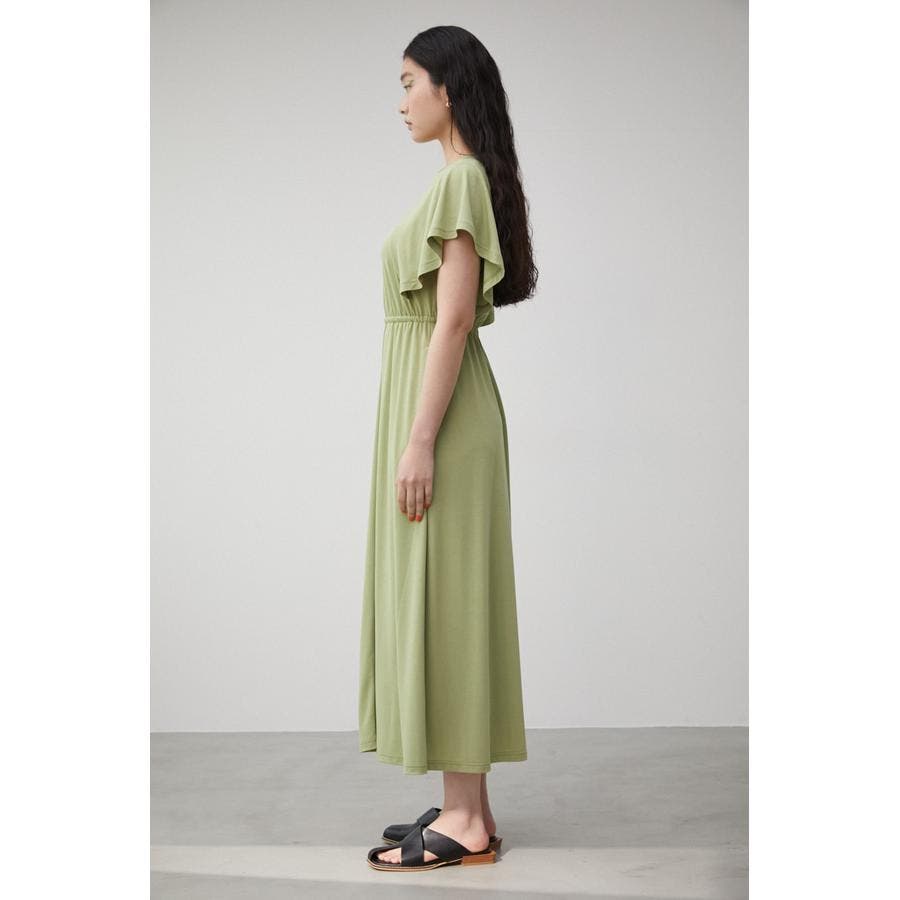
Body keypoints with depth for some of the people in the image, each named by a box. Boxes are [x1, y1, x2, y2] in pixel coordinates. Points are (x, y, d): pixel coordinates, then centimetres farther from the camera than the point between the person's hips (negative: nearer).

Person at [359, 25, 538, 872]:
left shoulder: (460, 178, -13)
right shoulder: (465, 178, 17)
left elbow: (454, 320, -19)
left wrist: (419, 441, -21)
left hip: (440, 408, -10)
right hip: (431, 401, 10)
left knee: (442, 603, -5)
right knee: (436, 604, 11)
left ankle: (466, 819, 4)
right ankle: (464, 804, 19)